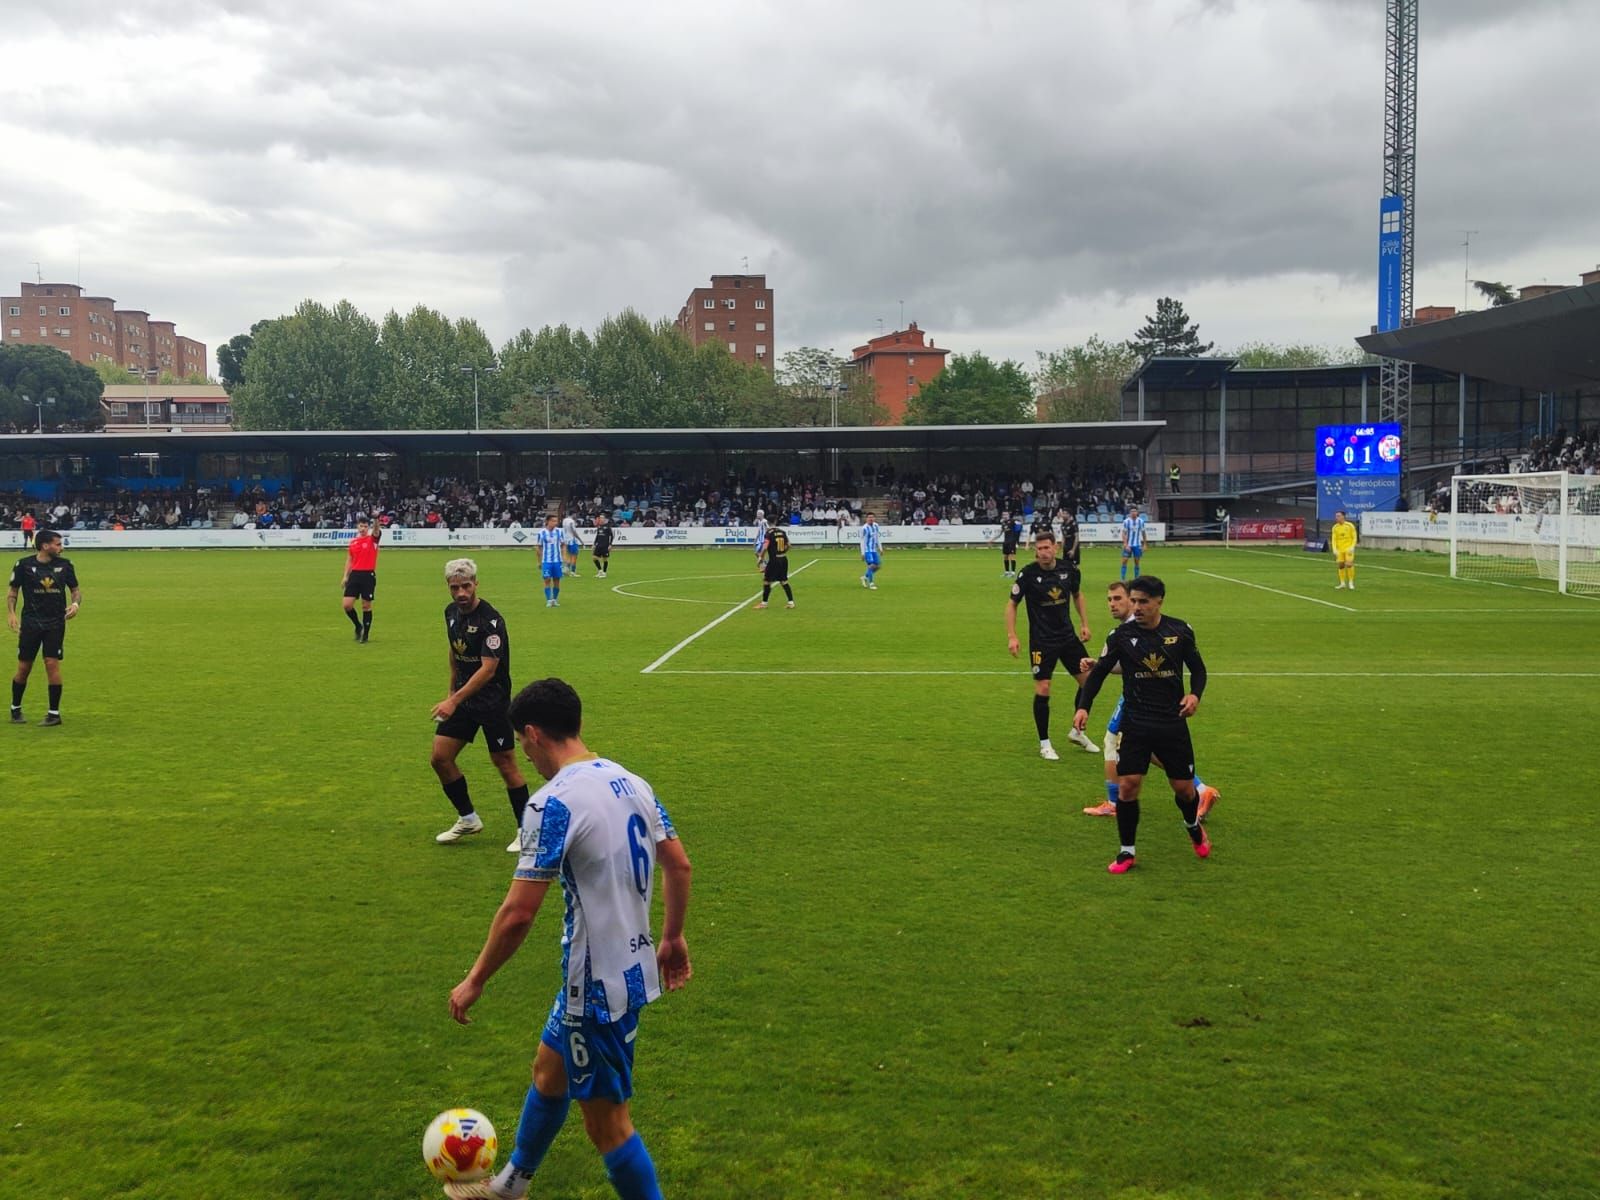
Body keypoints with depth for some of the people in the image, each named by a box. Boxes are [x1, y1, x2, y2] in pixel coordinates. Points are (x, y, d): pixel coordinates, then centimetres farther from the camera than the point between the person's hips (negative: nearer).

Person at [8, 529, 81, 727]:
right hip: (30, 623, 0)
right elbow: (13, 590, 6)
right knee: (24, 667, 4)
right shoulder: (24, 564, -3)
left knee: (52, 664, -7)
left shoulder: (64, 565, 1)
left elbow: (76, 590, 11)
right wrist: (11, 613, -7)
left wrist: (75, 604, -10)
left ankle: (54, 713, 2)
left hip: (55, 623, 0)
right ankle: (15, 709, 24)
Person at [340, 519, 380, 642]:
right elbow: (349, 560, 18)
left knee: (366, 605, 1)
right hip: (355, 574, 4)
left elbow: (376, 531, -22)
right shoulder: (353, 542, 12)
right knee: (347, 604, -4)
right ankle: (358, 626, 20)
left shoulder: (372, 539, 0)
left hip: (368, 575, -4)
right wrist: (346, 576, 10)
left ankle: (365, 634, 12)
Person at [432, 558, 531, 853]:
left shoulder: (490, 620, -21)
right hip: (462, 698, 7)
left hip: (492, 700, -7)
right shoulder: (451, 612, 4)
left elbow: (488, 669, -25)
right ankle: (468, 819, 21)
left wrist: (454, 701, -29)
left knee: (505, 763, -1)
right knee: (440, 757, 3)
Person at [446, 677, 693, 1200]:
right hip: (634, 968, 9)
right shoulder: (632, 782, 2)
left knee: (607, 1120, 6)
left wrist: (475, 981, -8)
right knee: (548, 1069, 28)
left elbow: (519, 912, -21)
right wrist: (672, 939, 20)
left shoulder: (553, 803, -21)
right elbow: (679, 866, 8)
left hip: (599, 985, -9)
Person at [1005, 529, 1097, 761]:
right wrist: (1011, 636, -12)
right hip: (1041, 641, -4)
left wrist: (1084, 624, 12)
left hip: (1068, 636, 5)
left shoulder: (1069, 569, -4)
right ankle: (1044, 744, 9)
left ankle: (1078, 732, 25)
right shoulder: (1028, 574, -14)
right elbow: (1012, 604, -6)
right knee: (1042, 689, -7)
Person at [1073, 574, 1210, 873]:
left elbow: (1198, 668, 9)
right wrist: (1083, 706, -12)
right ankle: (1127, 852, 8)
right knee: (1127, 785, -8)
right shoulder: (1121, 635, -6)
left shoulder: (1180, 631, -3)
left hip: (1173, 723, 1)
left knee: (1184, 787, 7)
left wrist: (1195, 694, -11)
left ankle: (1194, 827, 41)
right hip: (1135, 724, 0)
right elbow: (1099, 673, 1)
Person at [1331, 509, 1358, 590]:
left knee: (1349, 564, -12)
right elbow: (1334, 539, 2)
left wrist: (1352, 547, -13)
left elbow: (1354, 538, -2)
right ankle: (1343, 583, 15)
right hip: (1339, 549, 3)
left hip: (1348, 549, -3)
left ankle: (1351, 583, 0)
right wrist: (1334, 549, -9)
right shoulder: (1335, 527, 2)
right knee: (1341, 565, 4)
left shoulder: (1350, 526, -5)